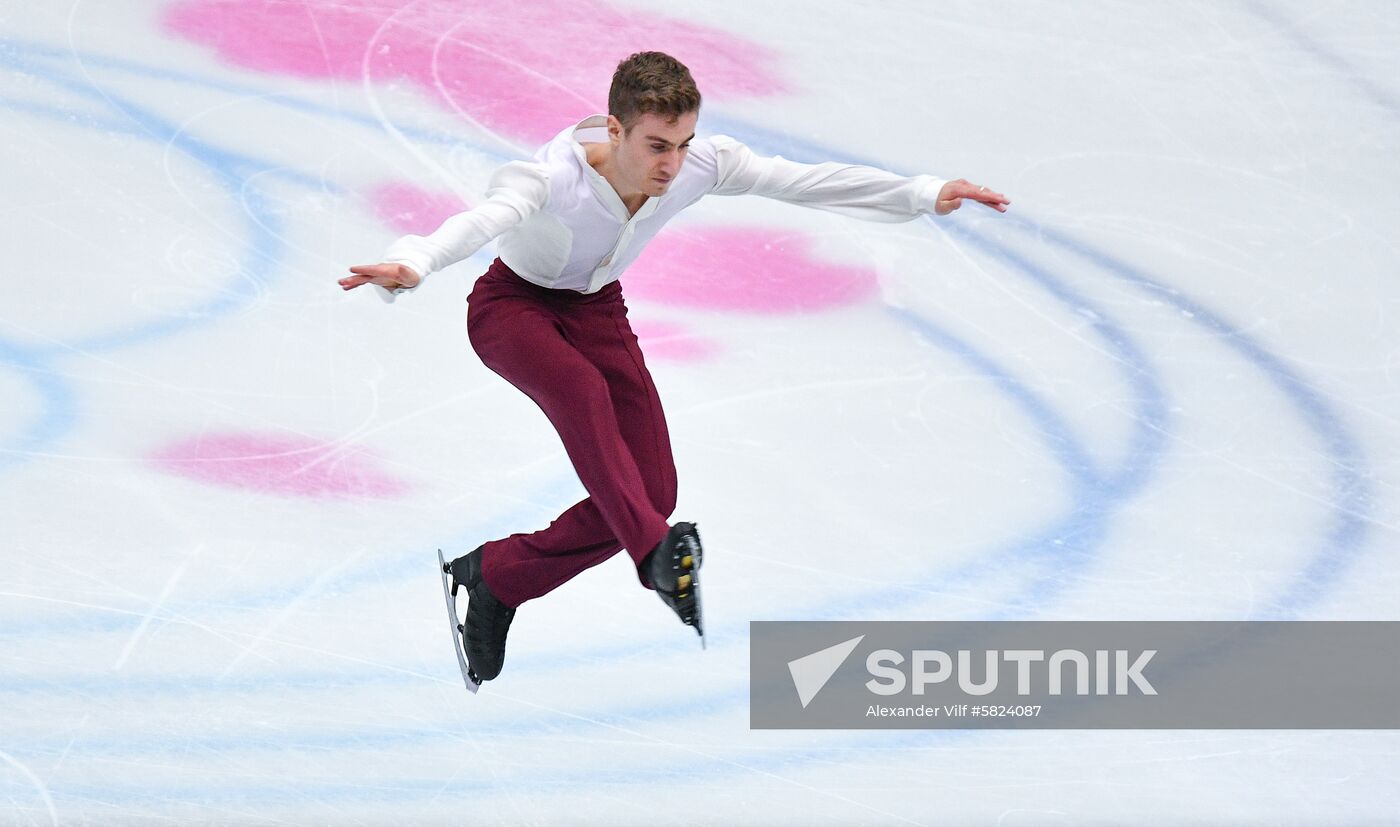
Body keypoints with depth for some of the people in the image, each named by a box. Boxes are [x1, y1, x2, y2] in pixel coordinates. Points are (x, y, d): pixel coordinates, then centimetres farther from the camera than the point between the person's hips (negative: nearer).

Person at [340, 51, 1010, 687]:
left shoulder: (702, 166, -22)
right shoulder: (556, 174, -36)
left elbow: (805, 182, -17)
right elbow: (485, 218, -54)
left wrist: (922, 196, -20)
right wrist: (412, 265, -74)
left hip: (597, 309, 6)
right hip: (514, 305, -5)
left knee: (653, 490, -7)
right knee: (583, 389, -40)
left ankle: (494, 575, 9)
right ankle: (659, 555, -52)